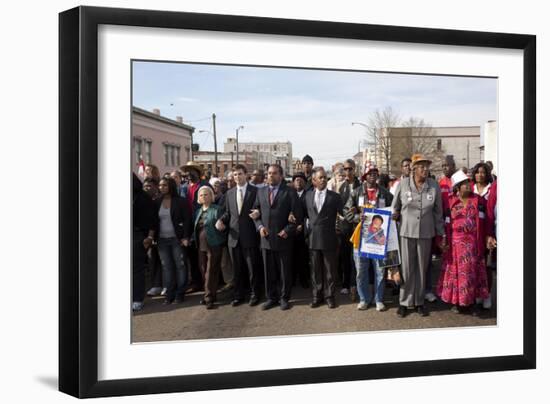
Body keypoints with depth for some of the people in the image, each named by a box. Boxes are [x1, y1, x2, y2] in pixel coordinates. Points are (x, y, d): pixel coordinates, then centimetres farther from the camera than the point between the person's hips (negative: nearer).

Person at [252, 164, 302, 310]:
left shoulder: (290, 192, -2)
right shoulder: (261, 191, 11)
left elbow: (297, 215, -5)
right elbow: (256, 212, 14)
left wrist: (287, 230, -12)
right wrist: (260, 226, -3)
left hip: (283, 238, -3)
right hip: (266, 238, 4)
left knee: (285, 271, 6)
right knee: (268, 271, 11)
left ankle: (284, 298, 20)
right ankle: (271, 298, 23)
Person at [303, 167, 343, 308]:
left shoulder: (334, 196, 0)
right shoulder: (308, 195, 8)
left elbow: (342, 214, 0)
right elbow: (305, 213, 15)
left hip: (329, 238, -2)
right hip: (313, 238, 2)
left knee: (330, 269, 6)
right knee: (315, 269, 11)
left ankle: (329, 295, 19)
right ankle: (317, 295, 22)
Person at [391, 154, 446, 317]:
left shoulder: (434, 186, -3)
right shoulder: (403, 184, -6)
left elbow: (438, 212, 5)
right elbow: (395, 208, 6)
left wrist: (441, 234, 7)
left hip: (426, 233, 1)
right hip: (407, 231, -1)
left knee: (422, 268, 10)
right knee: (407, 268, 4)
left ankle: (419, 302, 24)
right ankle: (404, 302, 17)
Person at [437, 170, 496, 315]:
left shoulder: (478, 200, 3)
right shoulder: (449, 202, 0)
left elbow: (486, 221, 3)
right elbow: (445, 222, 0)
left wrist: (489, 237, -4)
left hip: (473, 243, 1)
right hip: (455, 243, -1)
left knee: (473, 271, 6)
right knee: (456, 271, 5)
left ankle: (472, 302, 17)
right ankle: (456, 301, 17)